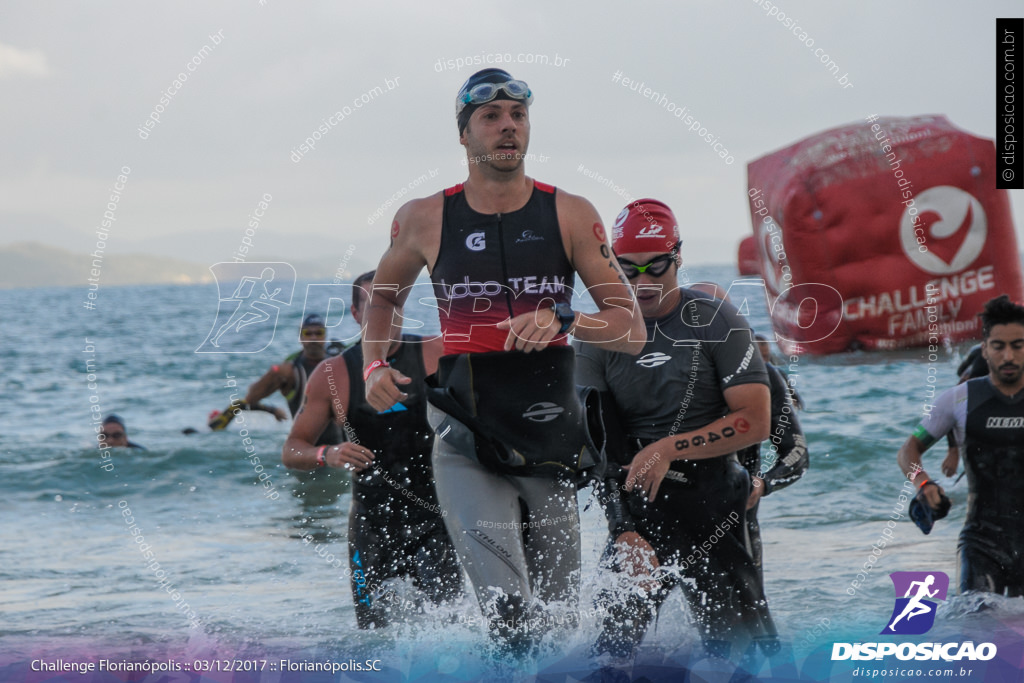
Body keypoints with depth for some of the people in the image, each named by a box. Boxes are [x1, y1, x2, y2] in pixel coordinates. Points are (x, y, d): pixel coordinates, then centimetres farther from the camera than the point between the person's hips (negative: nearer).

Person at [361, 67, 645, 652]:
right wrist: (375, 366, 4)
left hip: (551, 443, 2)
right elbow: (385, 296, 22)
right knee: (511, 618, -22)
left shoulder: (570, 215, 1)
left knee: (559, 611, 13)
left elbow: (632, 329, -2)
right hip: (467, 444, -2)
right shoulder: (425, 220, 2)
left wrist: (562, 319, -20)